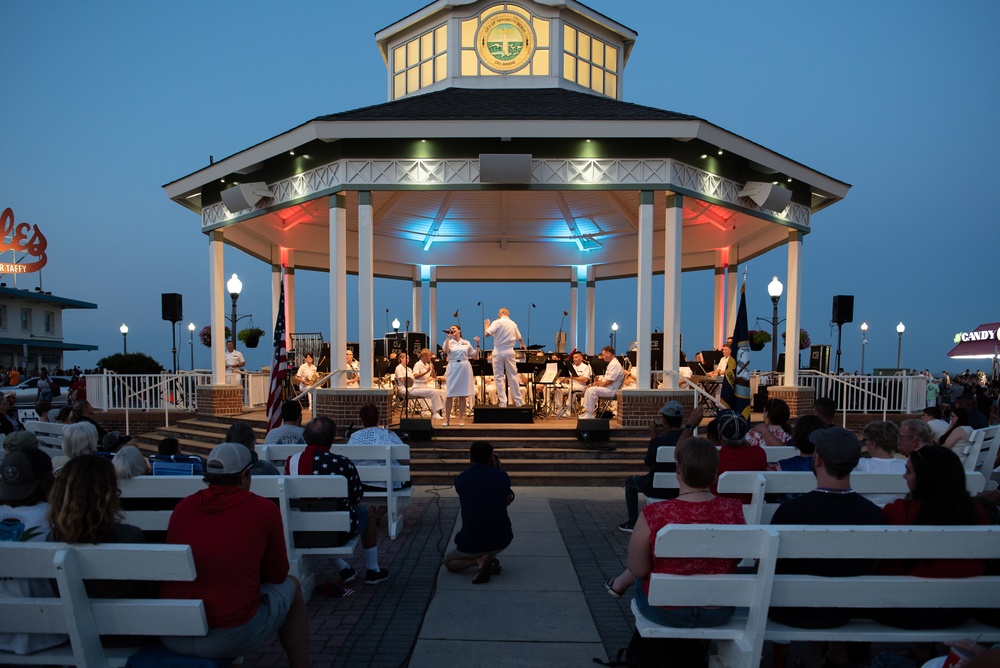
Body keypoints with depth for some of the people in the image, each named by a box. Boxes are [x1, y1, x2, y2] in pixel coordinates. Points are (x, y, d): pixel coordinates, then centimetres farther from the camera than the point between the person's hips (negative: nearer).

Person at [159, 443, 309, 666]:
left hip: (170, 637, 5)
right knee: (291, 587, 21)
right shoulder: (265, 509, -4)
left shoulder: (183, 506, 7)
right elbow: (278, 575, 8)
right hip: (230, 638, -5)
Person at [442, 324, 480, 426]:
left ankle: (461, 418, 12)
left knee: (463, 395, 4)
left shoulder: (466, 343, 10)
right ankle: (447, 418, 4)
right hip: (453, 368, -1)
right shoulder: (448, 342, 6)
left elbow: (475, 357, 9)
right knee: (450, 394, -3)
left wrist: (477, 344, 1)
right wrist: (448, 337, -15)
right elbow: (446, 351, -17)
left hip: (465, 368, 1)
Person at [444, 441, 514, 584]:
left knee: (449, 562, 26)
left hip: (472, 543, -3)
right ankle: (490, 560, 13)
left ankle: (478, 560, -3)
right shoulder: (502, 476, -1)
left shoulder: (460, 479, -3)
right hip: (502, 540, 3)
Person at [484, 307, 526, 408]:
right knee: (513, 376, 10)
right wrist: (523, 345, 49)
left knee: (499, 377, 2)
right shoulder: (513, 324, 11)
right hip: (510, 351, 4)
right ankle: (518, 401, 13)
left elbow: (487, 334, -16)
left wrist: (487, 326, 7)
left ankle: (502, 402, 0)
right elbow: (519, 338, 27)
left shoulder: (497, 322, -5)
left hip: (498, 351, -4)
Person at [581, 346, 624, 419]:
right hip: (607, 388, 11)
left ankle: (589, 415, -22)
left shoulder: (615, 364, -17)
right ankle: (586, 410, 4)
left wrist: (597, 385, -12)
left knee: (591, 390, -26)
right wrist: (595, 383, 8)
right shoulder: (611, 364, 18)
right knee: (589, 389, 10)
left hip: (611, 390, -11)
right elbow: (605, 379, 23)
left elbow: (609, 381, -22)